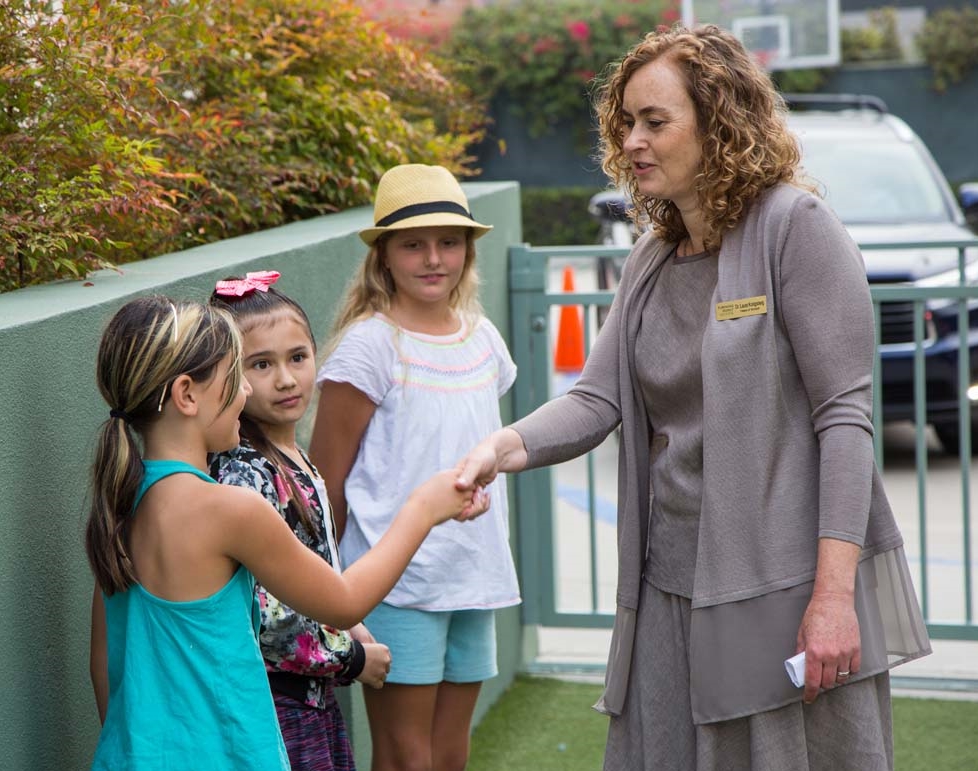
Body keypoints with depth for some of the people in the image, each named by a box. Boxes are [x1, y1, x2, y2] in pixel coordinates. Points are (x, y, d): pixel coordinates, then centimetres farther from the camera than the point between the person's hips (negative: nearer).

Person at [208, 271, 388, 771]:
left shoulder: (295, 461, 7)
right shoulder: (244, 476, -20)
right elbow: (262, 620, -24)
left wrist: (348, 626, 3)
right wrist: (352, 658, -12)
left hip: (314, 701, 9)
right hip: (273, 706, -9)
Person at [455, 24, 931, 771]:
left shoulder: (795, 226, -10)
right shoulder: (651, 259, 13)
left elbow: (845, 414, -15)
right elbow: (597, 398, 3)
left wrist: (834, 593, -20)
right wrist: (507, 444, -18)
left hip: (787, 587, -7)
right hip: (674, 588, 7)